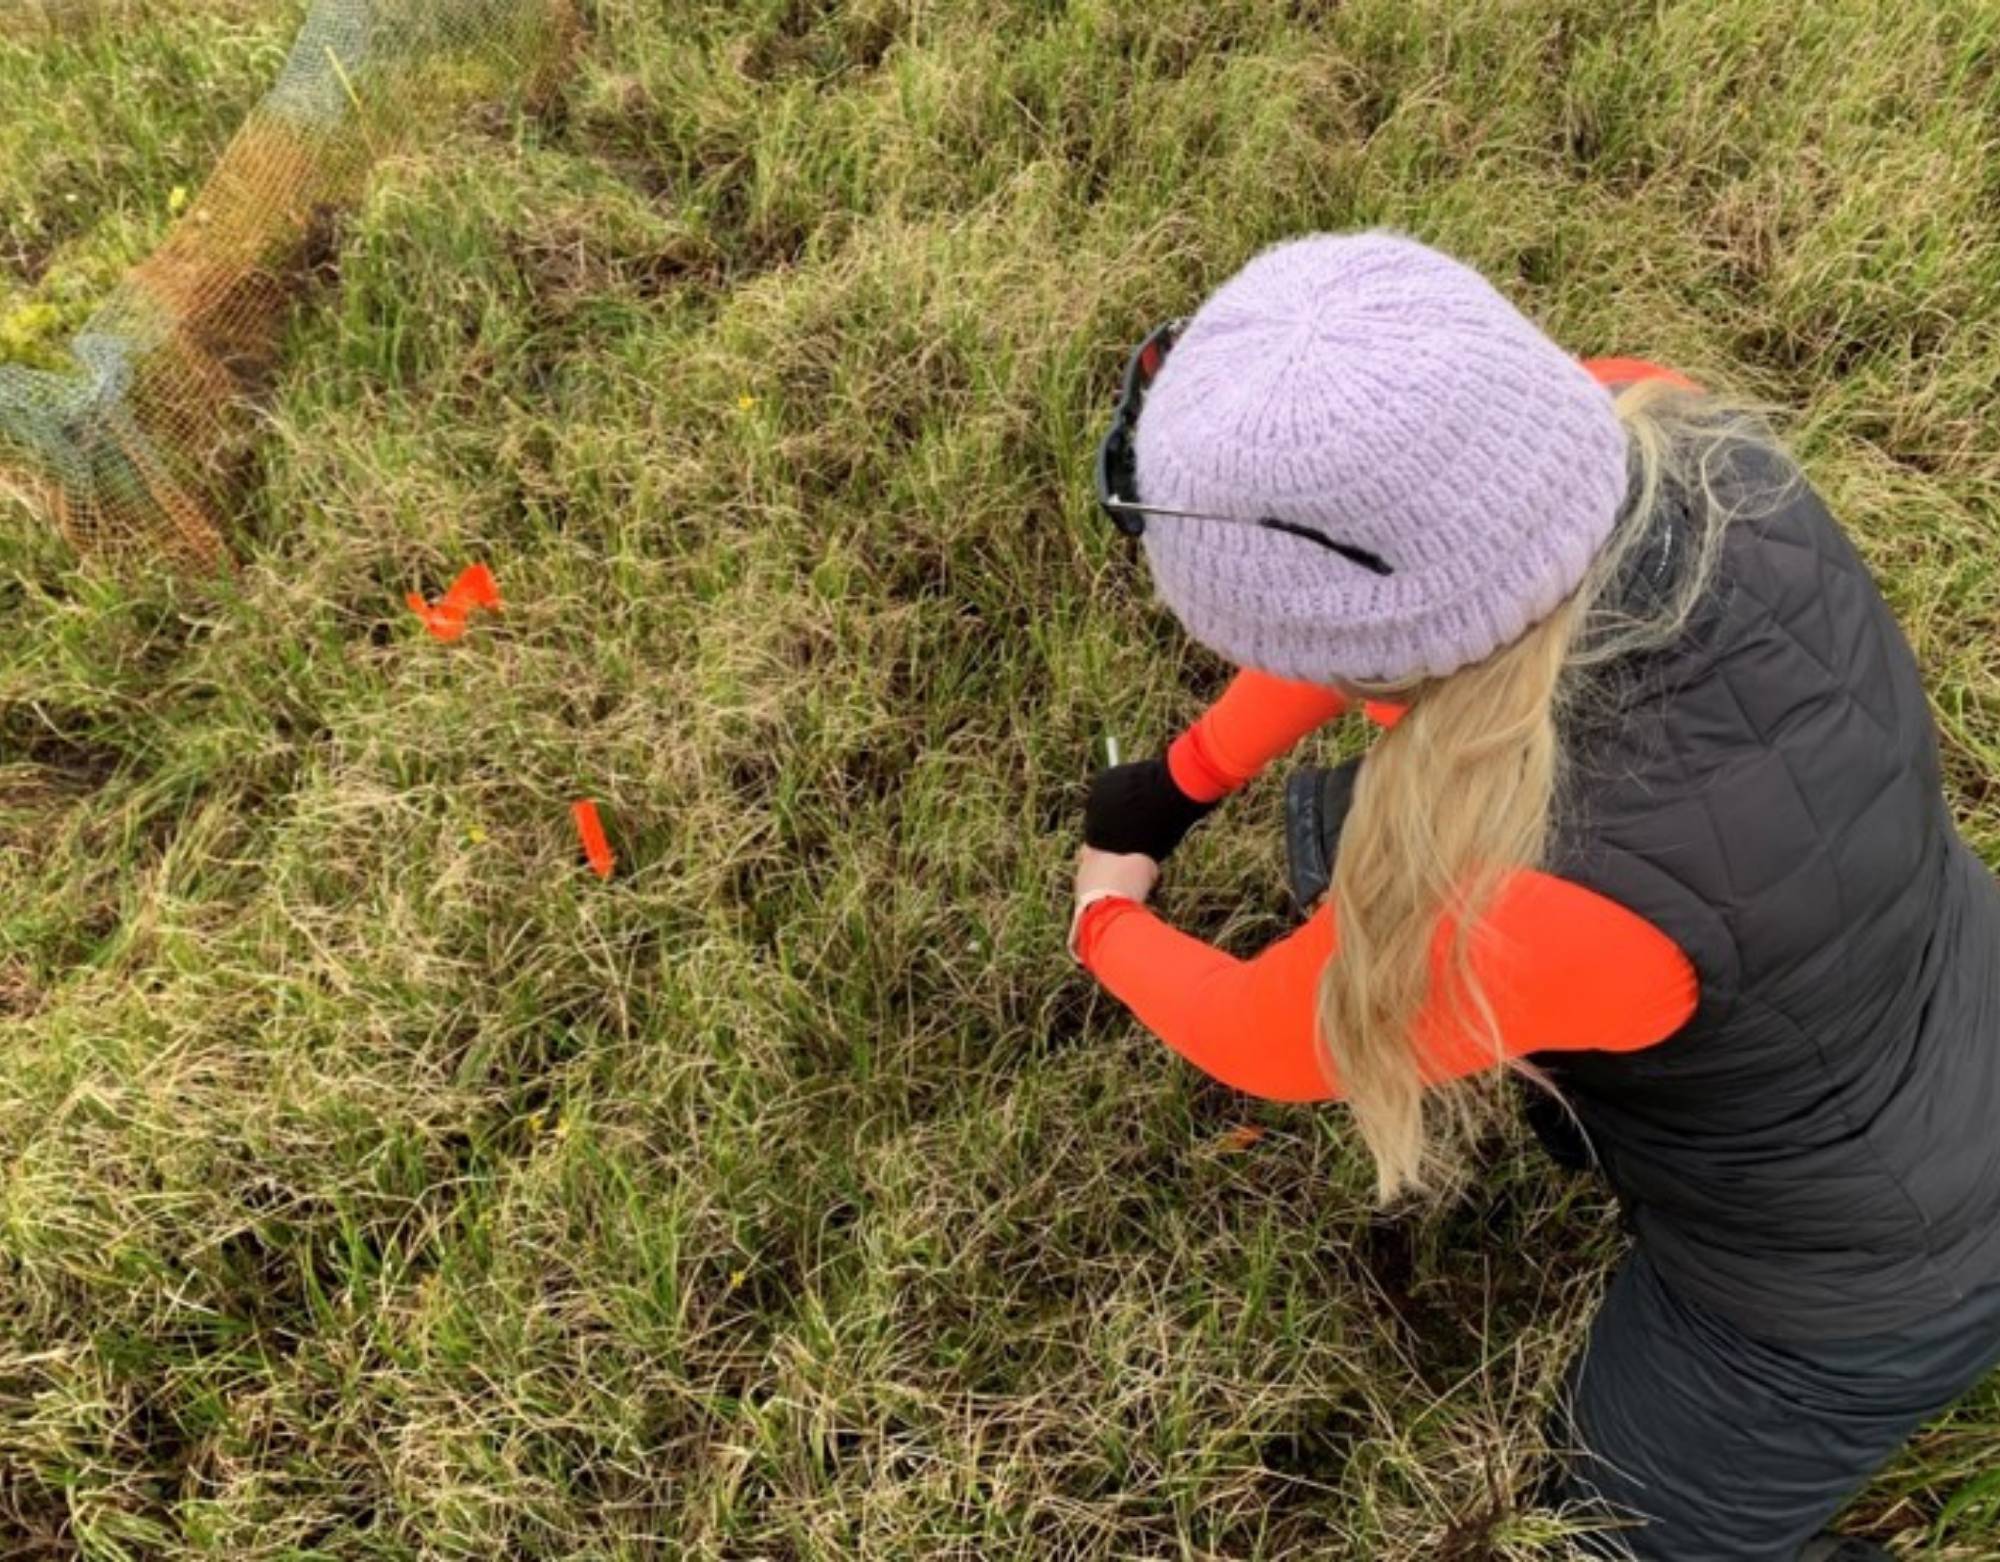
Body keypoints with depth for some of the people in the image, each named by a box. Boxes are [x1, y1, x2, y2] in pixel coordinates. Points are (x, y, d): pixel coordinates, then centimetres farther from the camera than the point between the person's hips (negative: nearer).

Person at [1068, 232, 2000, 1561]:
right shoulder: (1652, 433, -27)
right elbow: (1399, 587, -5)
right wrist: (1185, 778, 2)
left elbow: (1263, 1043, -20)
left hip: (1848, 1296, -6)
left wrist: (1108, 924, 1)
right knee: (1364, 829, 13)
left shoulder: (1542, 890, -42)